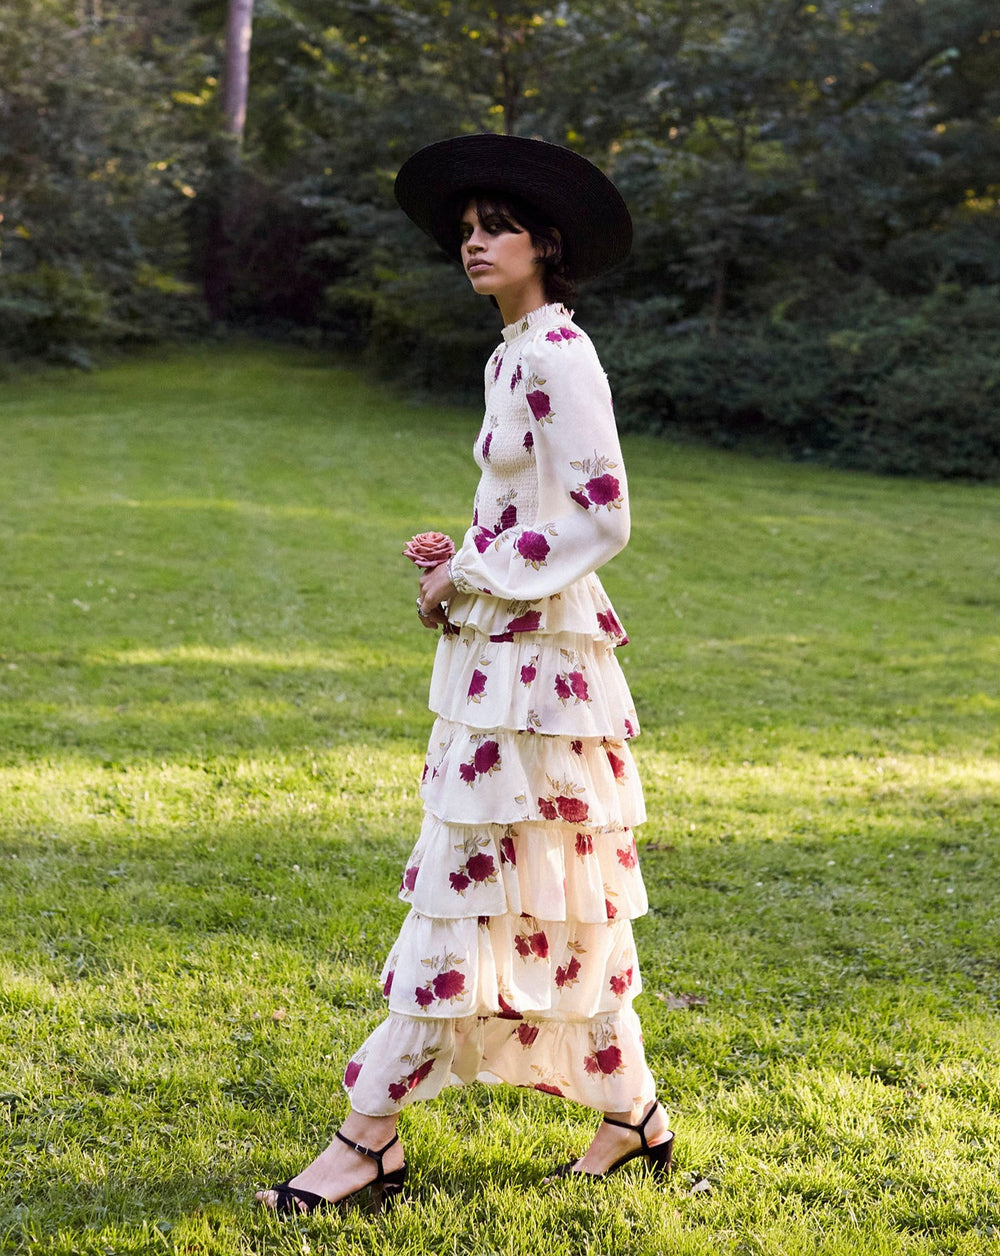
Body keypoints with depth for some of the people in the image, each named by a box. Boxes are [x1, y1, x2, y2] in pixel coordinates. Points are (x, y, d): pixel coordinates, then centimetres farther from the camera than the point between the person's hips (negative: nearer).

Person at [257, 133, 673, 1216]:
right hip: (502, 650, 10)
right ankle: (631, 1113, 23)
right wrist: (464, 562, 8)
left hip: (532, 655, -10)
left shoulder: (558, 357, -13)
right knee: (551, 903, 13)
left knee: (471, 892, -5)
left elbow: (601, 518, -18)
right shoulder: (516, 356, 16)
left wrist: (476, 579, -13)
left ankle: (370, 1138, -1)